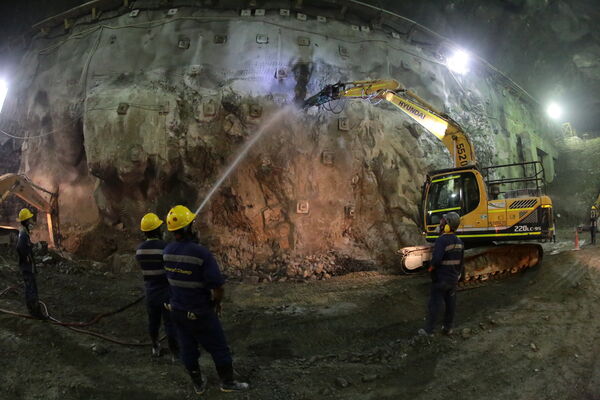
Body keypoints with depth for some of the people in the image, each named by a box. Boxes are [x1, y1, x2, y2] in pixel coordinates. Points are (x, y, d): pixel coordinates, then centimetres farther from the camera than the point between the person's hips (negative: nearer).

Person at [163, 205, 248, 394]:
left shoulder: (167, 250, -8)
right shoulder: (201, 253, -28)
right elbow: (218, 287, -25)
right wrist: (217, 302, -4)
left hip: (177, 310, 7)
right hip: (200, 313, -6)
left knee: (188, 349, 20)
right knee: (219, 349, 13)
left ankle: (198, 384, 38)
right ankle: (228, 383, 30)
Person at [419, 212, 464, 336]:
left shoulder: (441, 240, -22)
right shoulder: (459, 242, 4)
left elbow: (436, 259, -30)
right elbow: (461, 262, 11)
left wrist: (431, 268, -10)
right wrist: (458, 275, 20)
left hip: (440, 279, -7)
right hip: (453, 279, 7)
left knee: (434, 304, 1)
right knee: (451, 304, 14)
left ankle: (428, 330, 9)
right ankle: (448, 328, 24)